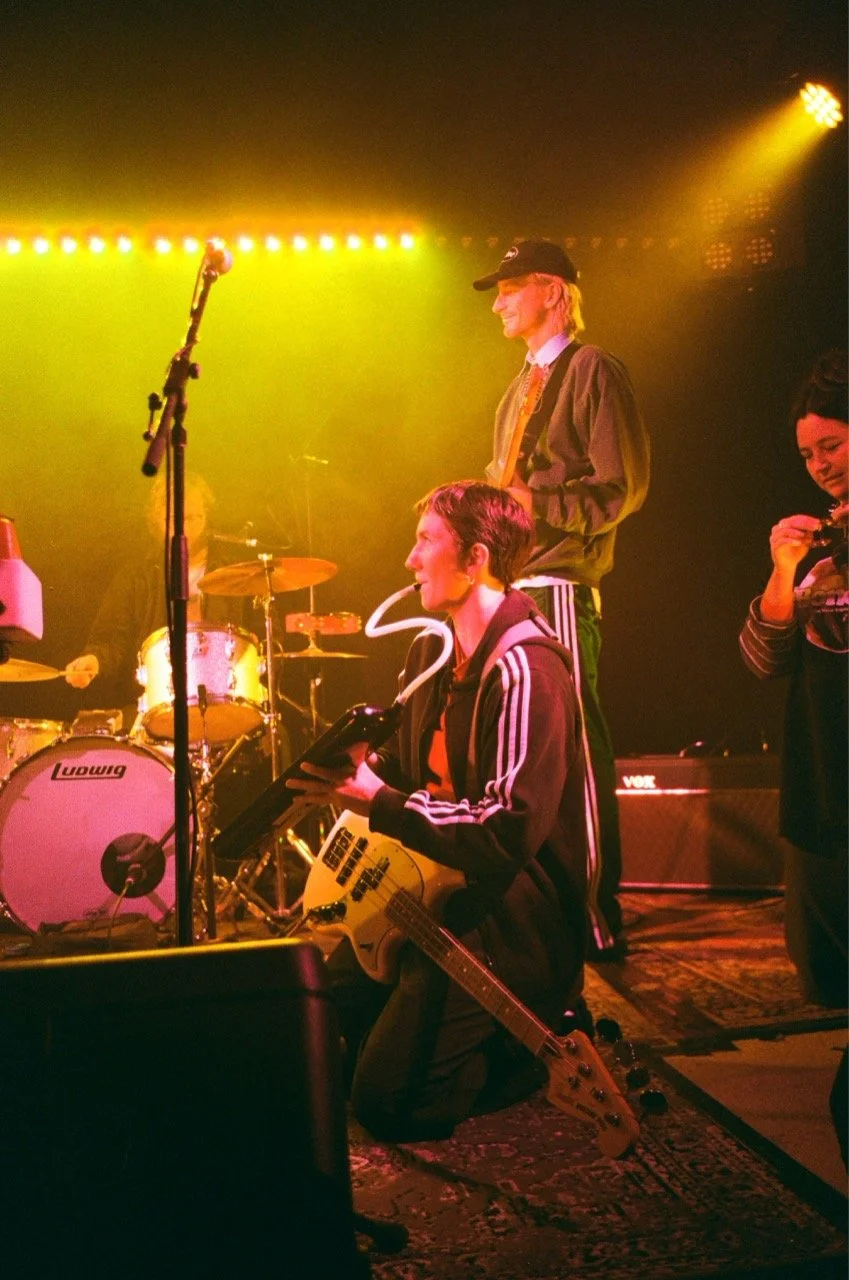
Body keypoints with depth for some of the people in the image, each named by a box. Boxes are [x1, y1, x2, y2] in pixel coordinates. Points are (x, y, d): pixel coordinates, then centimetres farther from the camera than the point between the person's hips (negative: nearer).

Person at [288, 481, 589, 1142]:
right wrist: (356, 768, 0)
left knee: (389, 1102, -13)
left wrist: (379, 802, -26)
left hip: (512, 920, -10)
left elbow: (509, 831, -30)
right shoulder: (434, 648, 8)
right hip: (436, 889, 10)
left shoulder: (524, 667, -23)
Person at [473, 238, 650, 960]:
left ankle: (599, 918, 1)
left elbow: (625, 485, -13)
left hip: (560, 582, -9)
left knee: (577, 746, -7)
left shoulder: (594, 371, -4)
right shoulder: (522, 388, 23)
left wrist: (539, 506, -19)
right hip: (508, 583, 9)